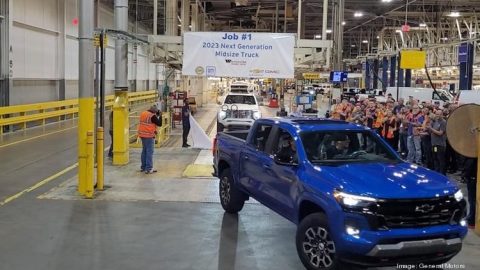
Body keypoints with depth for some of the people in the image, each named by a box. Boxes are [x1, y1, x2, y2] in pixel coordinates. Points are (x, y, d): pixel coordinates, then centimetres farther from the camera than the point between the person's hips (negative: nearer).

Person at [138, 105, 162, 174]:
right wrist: (159, 115, -3)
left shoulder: (143, 114, 10)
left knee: (144, 151, 17)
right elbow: (159, 124, -12)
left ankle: (143, 167, 24)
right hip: (149, 136, -8)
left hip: (142, 135, 8)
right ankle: (149, 169, -4)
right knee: (150, 152, -4)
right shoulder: (152, 116, -16)